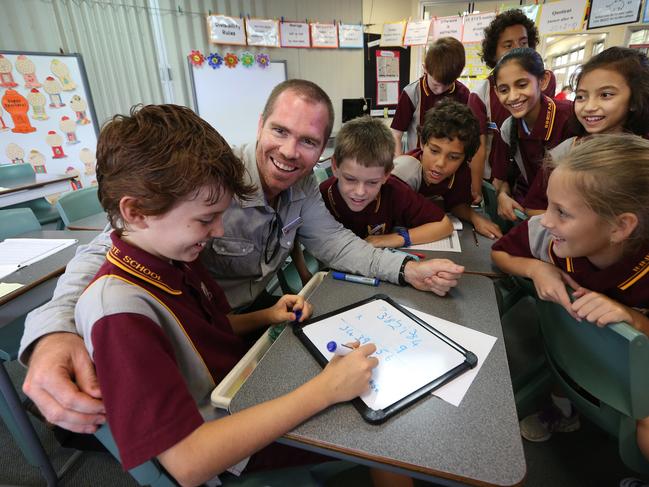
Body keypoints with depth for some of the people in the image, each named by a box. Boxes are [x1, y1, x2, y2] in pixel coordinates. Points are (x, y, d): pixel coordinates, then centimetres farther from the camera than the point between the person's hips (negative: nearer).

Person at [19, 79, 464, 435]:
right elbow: (108, 252, -31)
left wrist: (407, 270, -18)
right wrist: (52, 332, -50)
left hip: (259, 310, 6)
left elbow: (332, 241, -5)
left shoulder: (302, 184, -9)